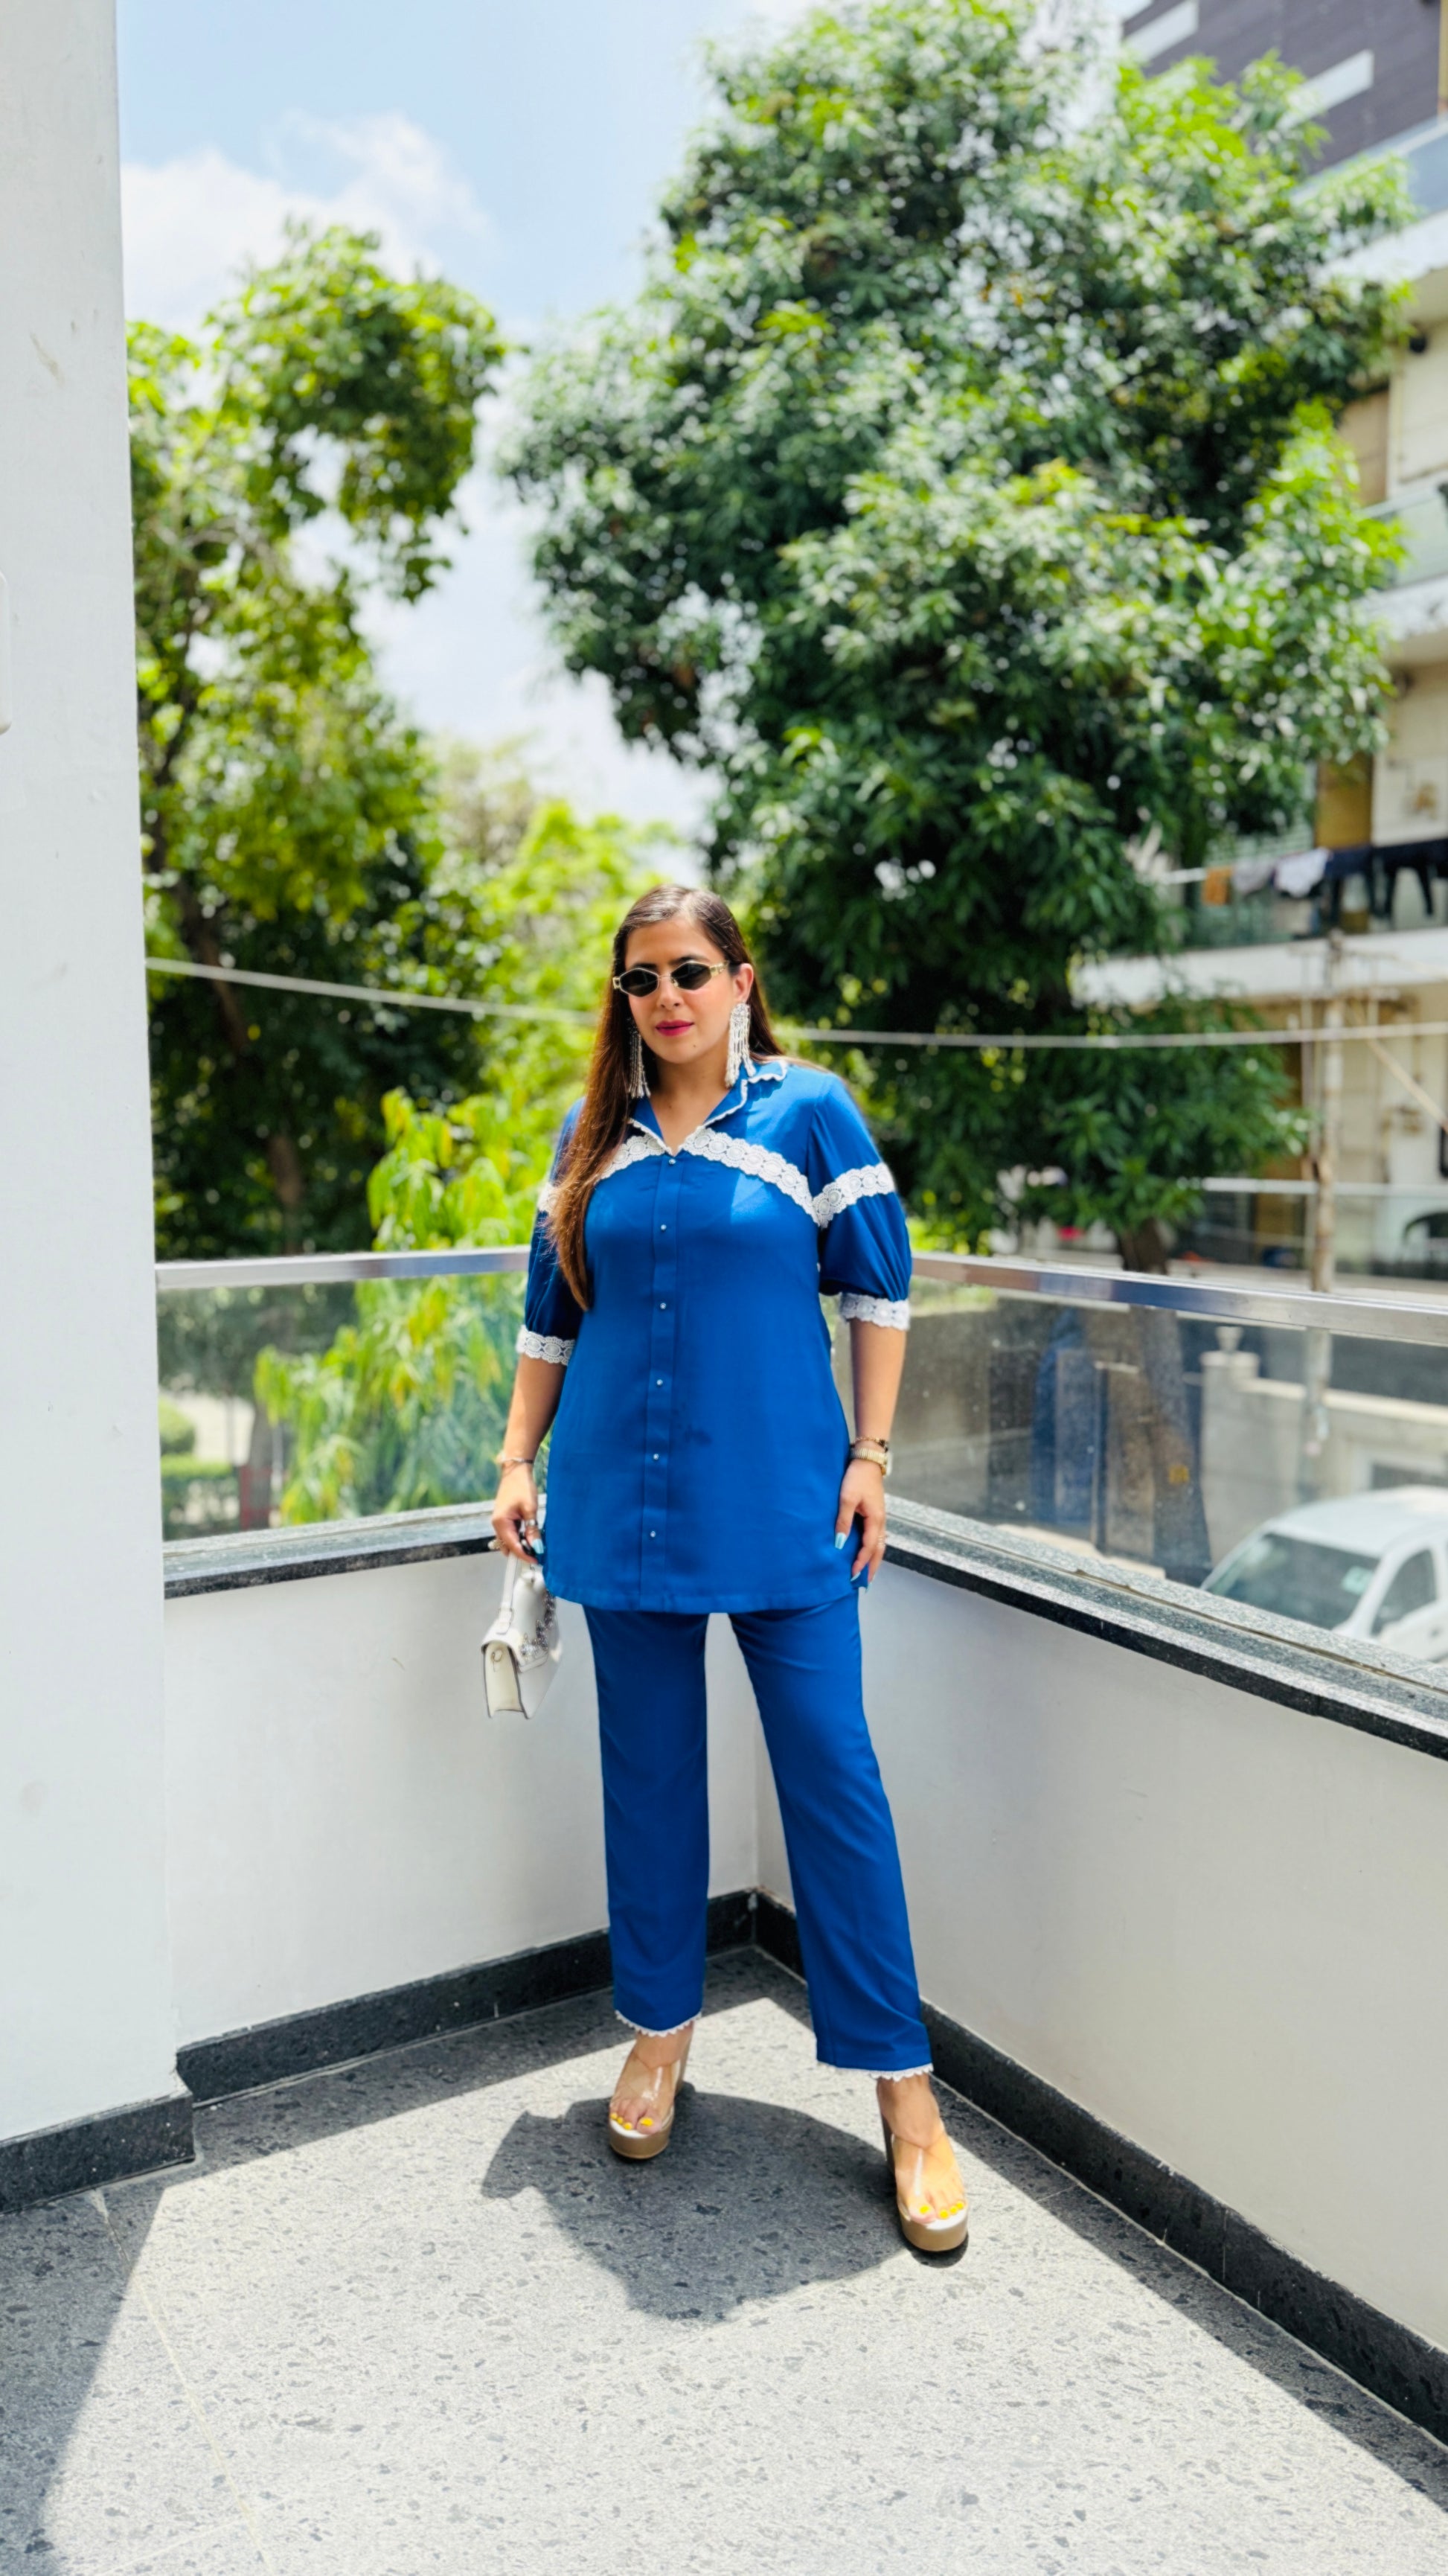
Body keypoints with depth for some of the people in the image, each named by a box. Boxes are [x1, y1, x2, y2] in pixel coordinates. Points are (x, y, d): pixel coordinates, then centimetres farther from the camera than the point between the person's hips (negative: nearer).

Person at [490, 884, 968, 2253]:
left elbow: (878, 1289, 1)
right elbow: (553, 1313, 14)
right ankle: (660, 2024, 33)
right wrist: (517, 1460, 9)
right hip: (623, 1499, 4)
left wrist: (868, 1454, -4)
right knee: (648, 1768, 13)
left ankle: (903, 2087, 11)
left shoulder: (809, 1110, -2)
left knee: (831, 1770, -1)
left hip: (779, 1499, -3)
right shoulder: (594, 1134, 8)